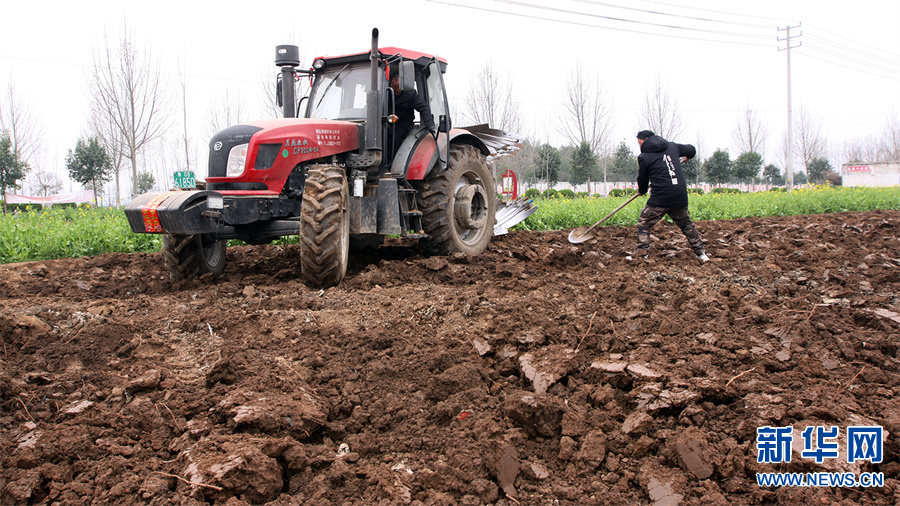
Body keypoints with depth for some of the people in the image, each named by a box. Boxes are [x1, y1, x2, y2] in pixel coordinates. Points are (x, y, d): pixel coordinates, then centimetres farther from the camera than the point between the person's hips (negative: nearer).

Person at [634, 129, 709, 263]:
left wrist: (642, 191, 31)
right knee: (686, 224, 20)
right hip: (680, 197, 5)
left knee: (643, 224, 7)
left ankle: (642, 254, -2)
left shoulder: (645, 157, 0)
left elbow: (642, 179, 10)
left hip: (660, 199, -5)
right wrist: (686, 157, 49)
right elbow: (691, 150, 26)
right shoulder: (672, 147, 13)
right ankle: (701, 253, 22)